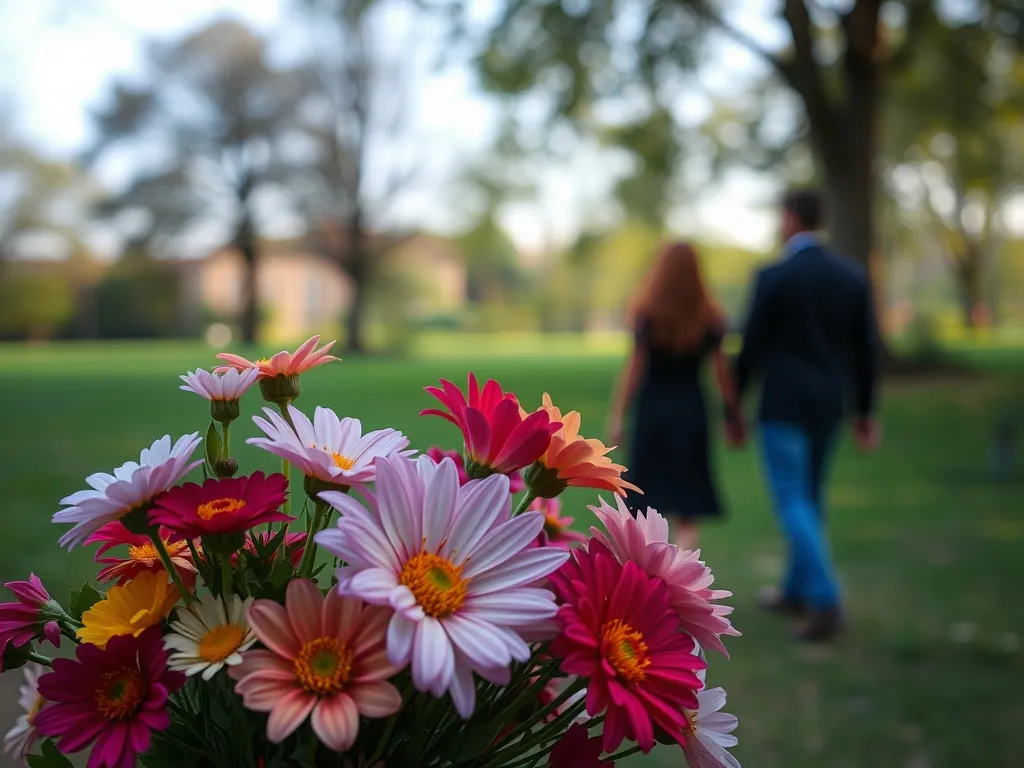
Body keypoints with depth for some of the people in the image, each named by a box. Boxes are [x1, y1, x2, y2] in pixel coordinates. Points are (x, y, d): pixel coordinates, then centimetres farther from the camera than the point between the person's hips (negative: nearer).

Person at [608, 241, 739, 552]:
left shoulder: (646, 315, -4)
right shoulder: (710, 318, 0)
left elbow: (633, 369, -7)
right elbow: (723, 372, 0)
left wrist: (617, 416, -4)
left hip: (652, 409, -1)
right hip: (691, 410, 1)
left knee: (647, 503, 12)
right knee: (687, 511, 6)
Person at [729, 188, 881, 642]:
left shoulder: (773, 276, -12)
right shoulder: (852, 276, 4)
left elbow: (751, 348, -9)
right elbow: (866, 349, 6)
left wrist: (732, 408, 1)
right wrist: (865, 410, 15)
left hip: (783, 404, -6)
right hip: (828, 404, 6)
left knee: (792, 503, -4)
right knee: (808, 496, 19)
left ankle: (825, 602, -15)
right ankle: (797, 591, 28)